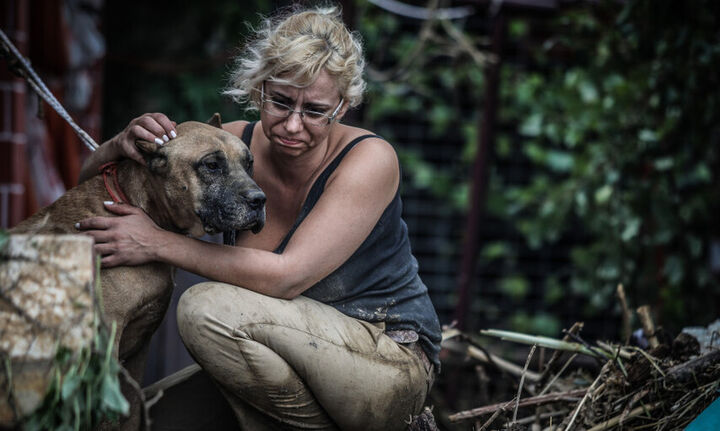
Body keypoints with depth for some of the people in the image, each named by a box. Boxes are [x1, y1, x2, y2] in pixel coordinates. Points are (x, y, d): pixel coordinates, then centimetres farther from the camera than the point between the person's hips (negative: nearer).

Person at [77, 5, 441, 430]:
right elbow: (93, 180, 2)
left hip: (394, 364, -6)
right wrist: (123, 145, -21)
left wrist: (159, 243, -26)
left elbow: (286, 276, -28)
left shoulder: (370, 159, -18)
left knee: (209, 307, -24)